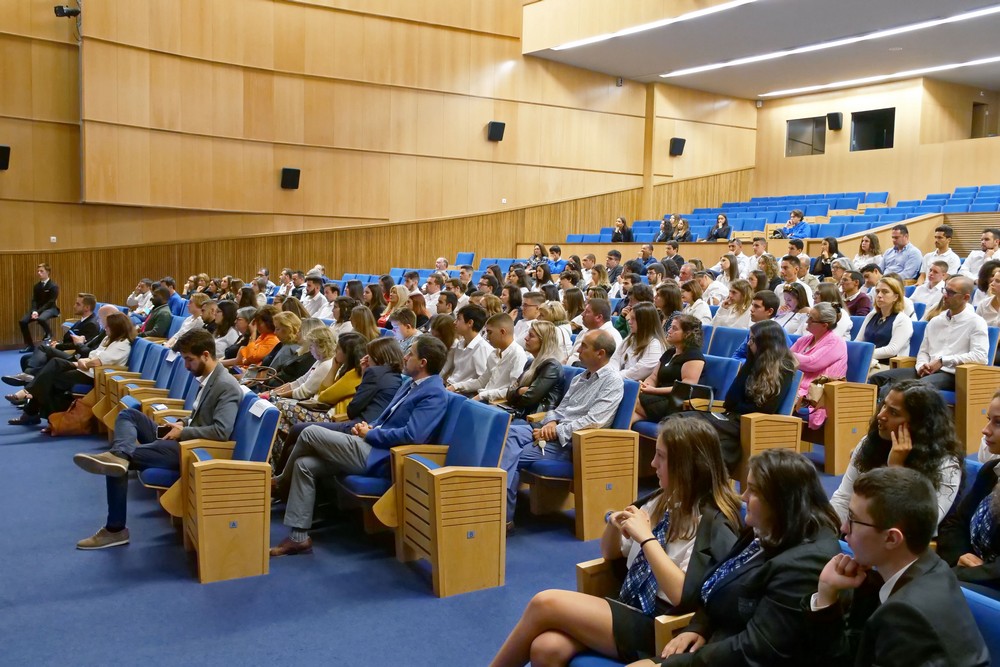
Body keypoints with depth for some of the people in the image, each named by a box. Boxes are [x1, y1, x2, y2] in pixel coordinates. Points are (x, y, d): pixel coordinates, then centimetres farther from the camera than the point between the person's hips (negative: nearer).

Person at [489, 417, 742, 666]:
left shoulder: (713, 523, -13)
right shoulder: (663, 501, 11)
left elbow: (683, 596, -23)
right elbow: (611, 553, 19)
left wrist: (646, 537, -19)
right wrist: (615, 526, -3)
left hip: (659, 628, -7)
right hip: (628, 610, 7)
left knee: (545, 603, -17)